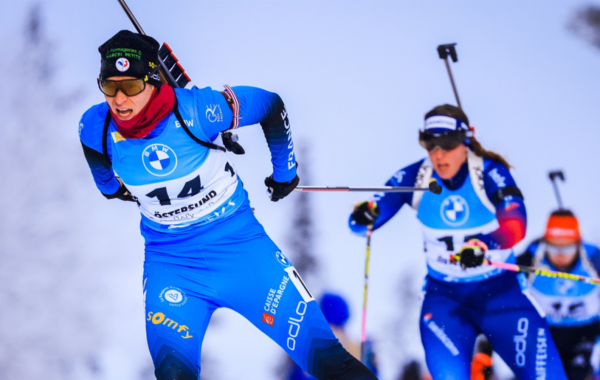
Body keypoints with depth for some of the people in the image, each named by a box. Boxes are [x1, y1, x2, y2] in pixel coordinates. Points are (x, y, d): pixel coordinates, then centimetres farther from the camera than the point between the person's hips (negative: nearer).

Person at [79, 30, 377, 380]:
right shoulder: (97, 128, -14)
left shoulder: (197, 109, -23)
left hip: (238, 246, -2)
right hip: (168, 261, 2)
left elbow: (270, 105, -5)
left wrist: (284, 171, 8)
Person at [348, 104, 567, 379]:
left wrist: (482, 246, -51)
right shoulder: (413, 178, -9)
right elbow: (362, 222, -10)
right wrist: (364, 216, -35)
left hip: (499, 290, -1)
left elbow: (515, 225, -31)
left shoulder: (490, 173, -16)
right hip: (444, 295, 2)